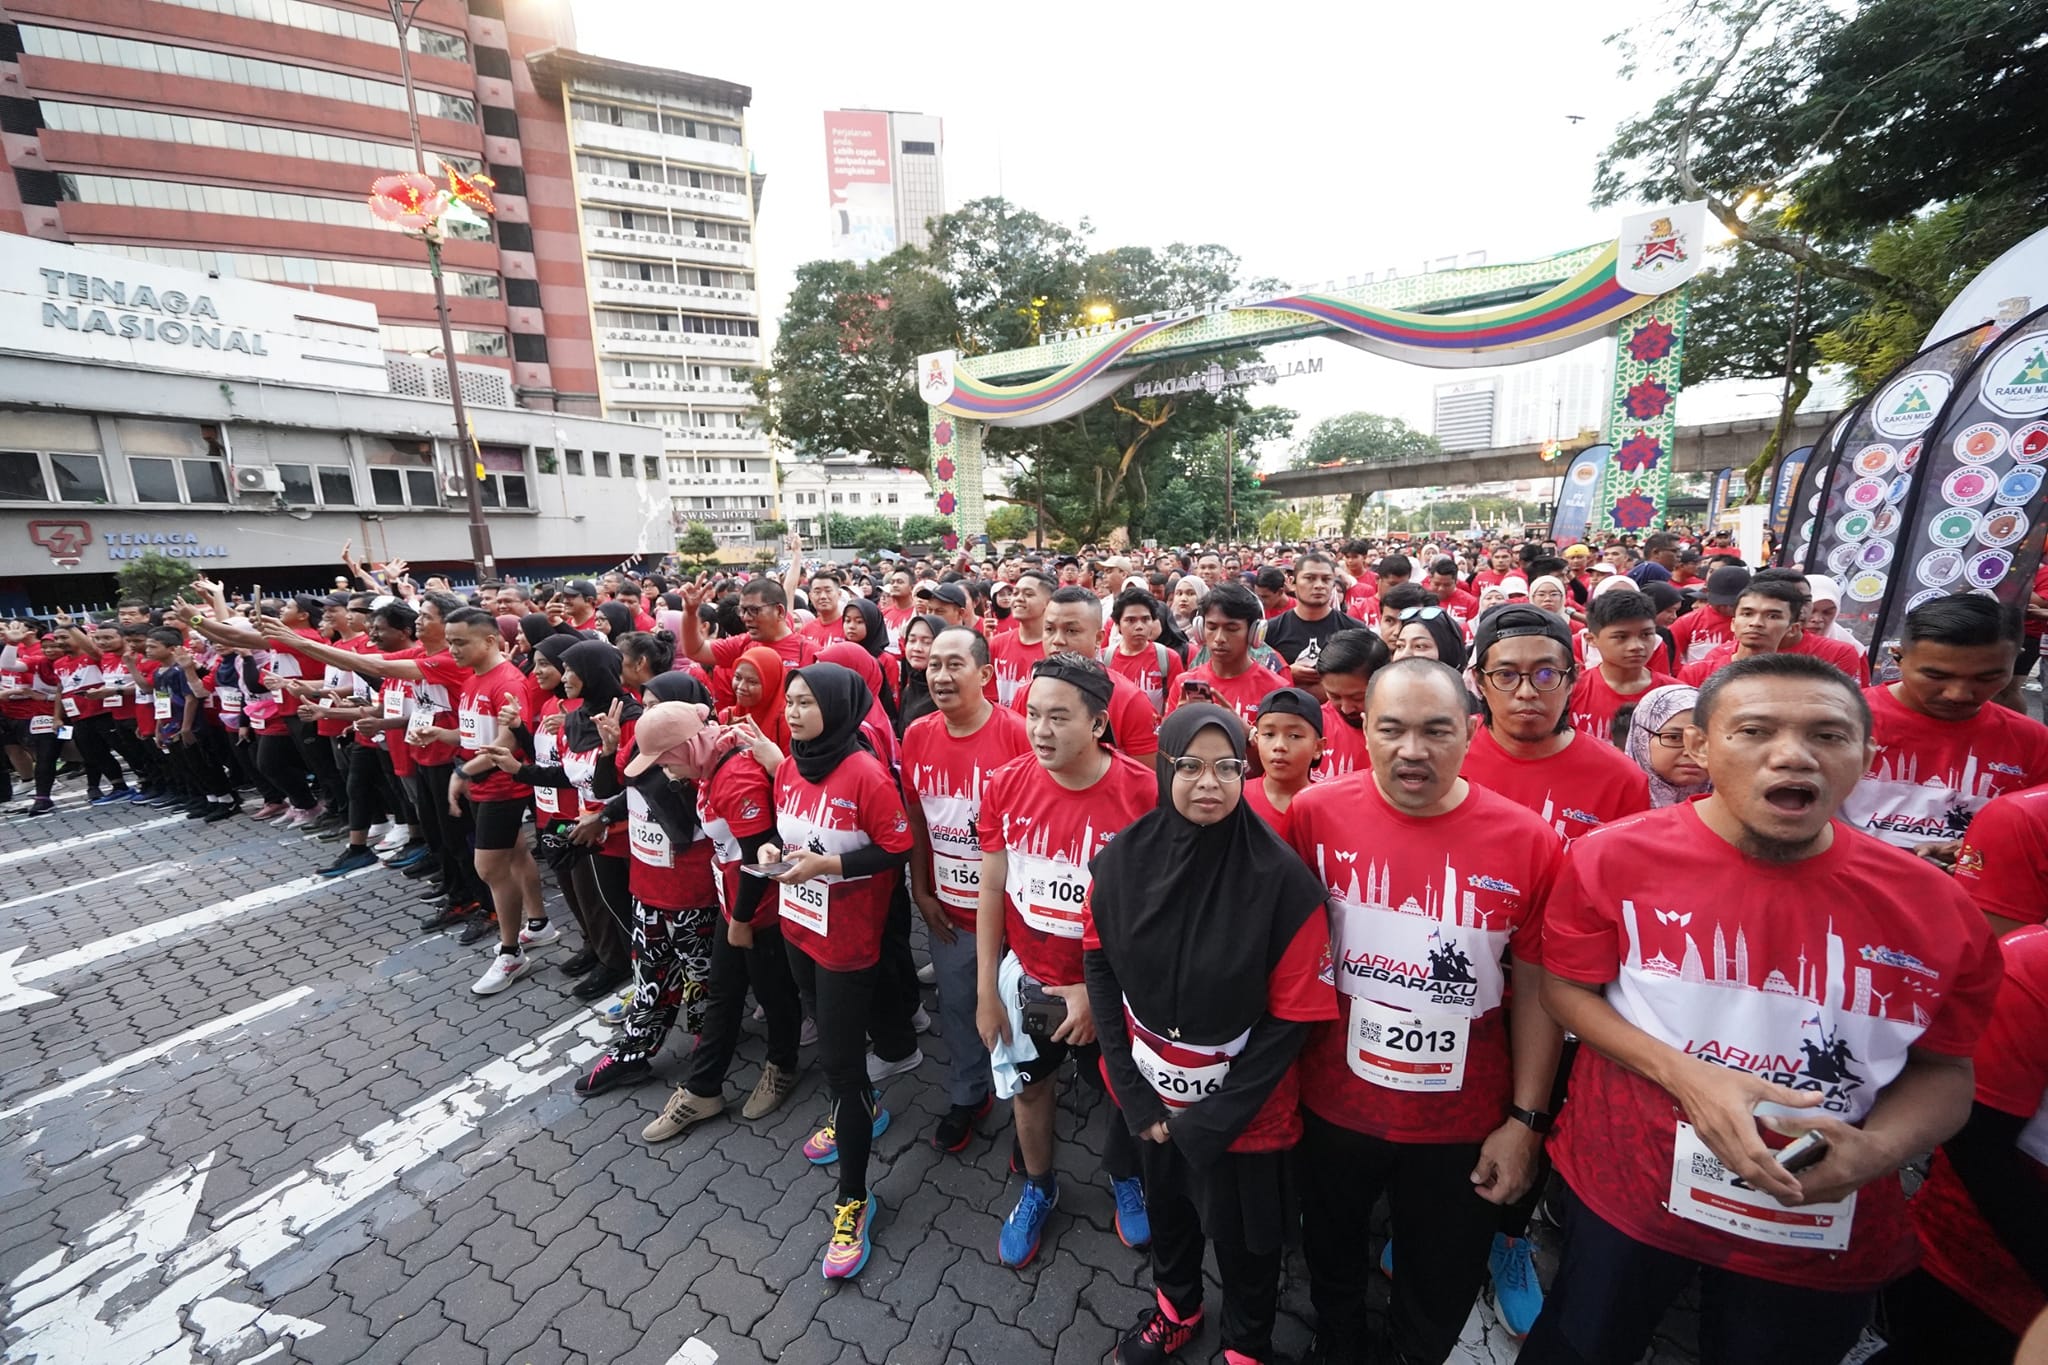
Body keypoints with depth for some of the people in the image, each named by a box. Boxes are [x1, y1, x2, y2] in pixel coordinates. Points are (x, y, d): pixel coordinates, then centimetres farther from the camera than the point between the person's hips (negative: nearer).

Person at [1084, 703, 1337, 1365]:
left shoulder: (1282, 878, -23)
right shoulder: (1124, 857, -15)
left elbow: (1294, 1014, -17)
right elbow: (1099, 966, -4)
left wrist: (1213, 1120, -14)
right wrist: (1133, 1091, -7)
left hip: (1240, 1107, -3)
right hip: (1151, 1095, 3)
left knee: (1242, 1234, 21)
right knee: (1166, 1207, 28)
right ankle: (1175, 1308, 60)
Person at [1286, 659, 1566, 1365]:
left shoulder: (1527, 840, -15)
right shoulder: (1316, 814, -16)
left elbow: (1536, 988, -5)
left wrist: (1526, 1120, -2)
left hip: (1464, 1120, 0)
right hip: (1336, 1102, 1)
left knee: (1442, 1292, 25)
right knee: (1331, 1259, 27)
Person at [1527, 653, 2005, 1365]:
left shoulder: (1937, 908, -11)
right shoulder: (1615, 858, -18)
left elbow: (1944, 1068, 1)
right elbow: (1566, 988, -9)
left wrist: (1875, 1151, -17)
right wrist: (1680, 1073, -23)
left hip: (1824, 1239, 2)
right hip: (1622, 1192, -1)